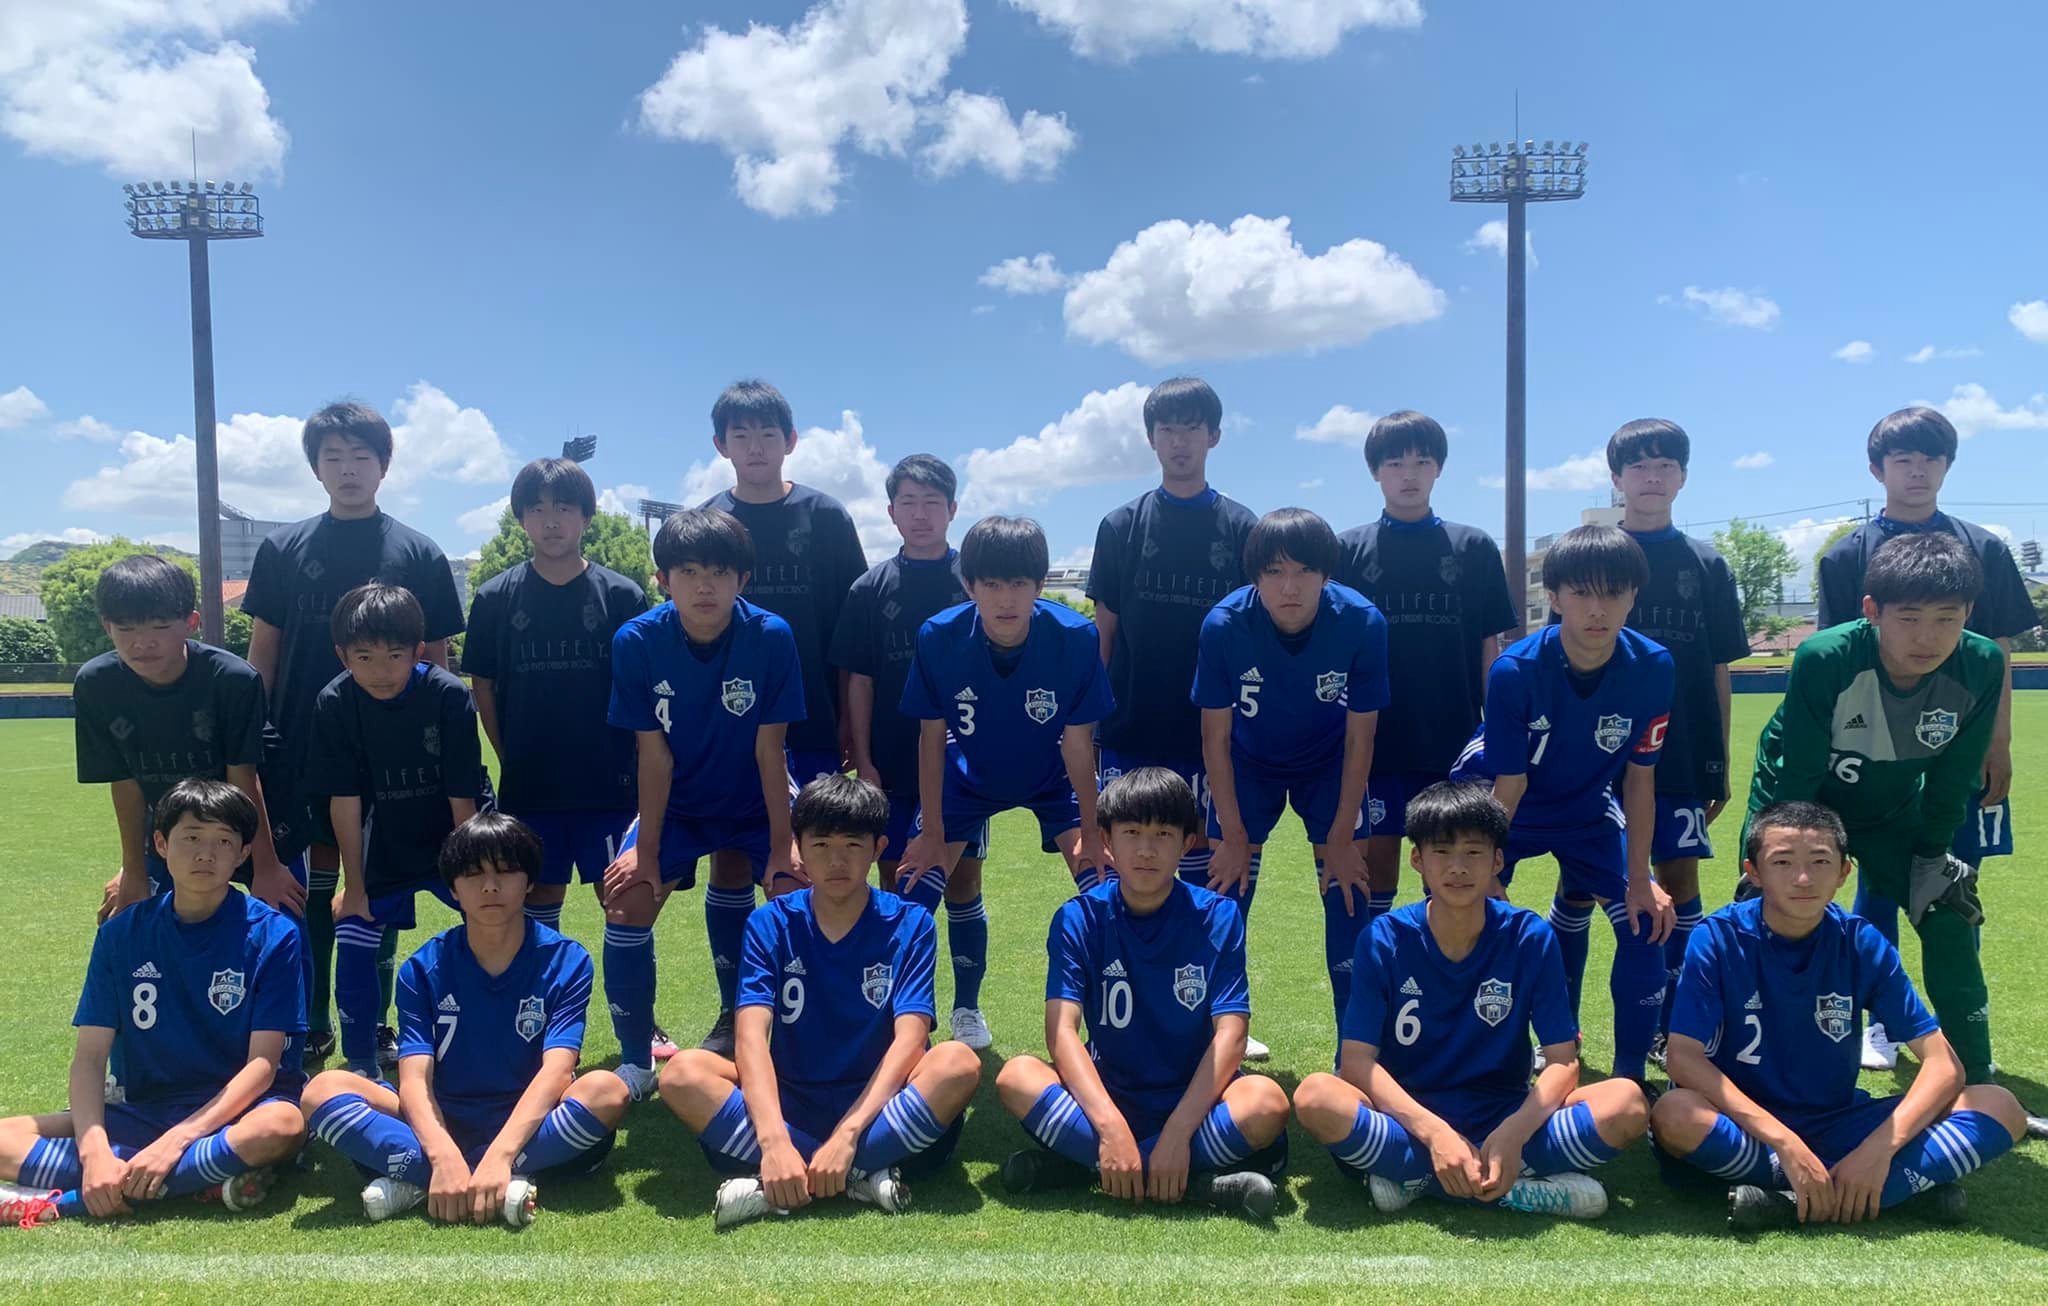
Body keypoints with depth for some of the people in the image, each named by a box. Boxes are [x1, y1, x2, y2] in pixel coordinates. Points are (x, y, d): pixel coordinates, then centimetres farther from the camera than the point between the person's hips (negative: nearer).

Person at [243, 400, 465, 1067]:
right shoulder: (283, 549, 6)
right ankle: (309, 1027, 19)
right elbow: (262, 653, 8)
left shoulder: (419, 555, 2)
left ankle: (373, 1028, 19)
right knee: (310, 885, 6)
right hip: (302, 745, 1)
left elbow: (436, 661, 4)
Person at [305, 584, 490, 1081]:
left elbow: (463, 799, -18)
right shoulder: (335, 703, -18)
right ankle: (362, 1065, 13)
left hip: (456, 838, -2)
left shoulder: (450, 695, -24)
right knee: (354, 941, -4)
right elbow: (345, 801, -13)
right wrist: (354, 886, -8)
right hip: (384, 846, 2)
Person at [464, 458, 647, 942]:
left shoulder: (622, 596, -1)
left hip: (608, 784, -1)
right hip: (529, 788, 1)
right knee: (541, 895, 12)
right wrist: (512, 760, 5)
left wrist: (634, 766, -1)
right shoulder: (495, 598, 3)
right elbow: (483, 686, 8)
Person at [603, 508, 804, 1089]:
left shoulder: (771, 636, -23)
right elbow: (654, 754, -15)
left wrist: (781, 849, -16)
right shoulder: (637, 642, -20)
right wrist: (646, 851, -13)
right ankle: (636, 1061, 4)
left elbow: (769, 751, -18)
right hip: (678, 804, 1)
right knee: (626, 902, -14)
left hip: (756, 800, -1)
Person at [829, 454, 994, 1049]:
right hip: (891, 767, 1)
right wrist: (863, 763, -2)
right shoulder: (871, 588, 4)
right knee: (894, 884, 8)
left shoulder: (975, 580, 0)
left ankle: (968, 1008, 19)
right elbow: (858, 682, 4)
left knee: (962, 882, 6)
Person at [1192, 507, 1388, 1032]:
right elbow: (1215, 737, -16)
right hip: (1249, 763, 0)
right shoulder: (1224, 625, -29)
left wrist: (1341, 840, -12)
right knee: (1227, 887, -5)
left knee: (1346, 891, -6)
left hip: (1330, 765, 0)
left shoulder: (1362, 623, -29)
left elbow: (1359, 739, -16)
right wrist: (1235, 838, -12)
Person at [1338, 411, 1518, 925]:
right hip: (1374, 741, 0)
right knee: (1376, 863, 5)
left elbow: (1490, 649, 7)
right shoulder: (1349, 550, 4)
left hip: (1455, 742, 1)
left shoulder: (1474, 548, 6)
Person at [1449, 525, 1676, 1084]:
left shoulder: (1652, 667, -24)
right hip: (1503, 806, -2)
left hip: (1586, 809, 2)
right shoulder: (1515, 669, -31)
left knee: (1646, 921, -9)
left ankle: (1630, 1075, 8)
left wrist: (1639, 880, -10)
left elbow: (1639, 777, -12)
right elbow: (1509, 785, -22)